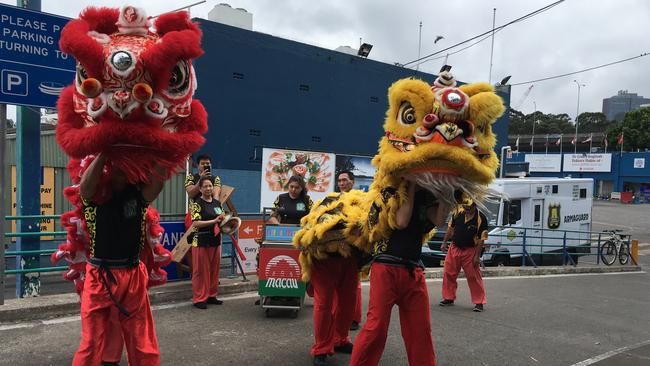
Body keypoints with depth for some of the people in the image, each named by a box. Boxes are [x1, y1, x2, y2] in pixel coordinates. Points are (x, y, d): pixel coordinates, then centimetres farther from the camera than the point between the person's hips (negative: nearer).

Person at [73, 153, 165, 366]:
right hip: (98, 276, -1)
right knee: (91, 344, 3)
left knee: (143, 345, 6)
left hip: (133, 277, 1)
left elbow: (158, 183, -19)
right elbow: (85, 186, -25)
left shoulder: (138, 193, 2)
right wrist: (104, 151, -25)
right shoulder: (94, 194, -1)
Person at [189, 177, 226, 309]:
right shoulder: (197, 203, -7)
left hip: (215, 240, 6)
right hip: (201, 241, -6)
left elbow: (222, 219, 22)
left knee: (214, 269, 11)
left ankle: (211, 295, 22)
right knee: (201, 271, -1)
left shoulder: (217, 203, 12)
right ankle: (199, 298, 8)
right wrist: (214, 221, -22)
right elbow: (196, 223, -17)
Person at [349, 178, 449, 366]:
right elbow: (401, 222, -17)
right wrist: (411, 186, -10)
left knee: (420, 330, 7)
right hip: (386, 267, -5)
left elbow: (439, 220, -8)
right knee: (376, 327, -7)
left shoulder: (426, 196, 12)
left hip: (414, 271, 5)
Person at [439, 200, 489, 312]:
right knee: (449, 274, 9)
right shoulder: (458, 213, -4)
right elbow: (450, 228, 10)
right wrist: (444, 243, 9)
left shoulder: (481, 218, -15)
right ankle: (449, 298, 24)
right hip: (454, 248, 4)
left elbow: (481, 239, -12)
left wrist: (477, 256, -14)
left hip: (470, 250, -4)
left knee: (474, 277, -1)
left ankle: (479, 302, 10)